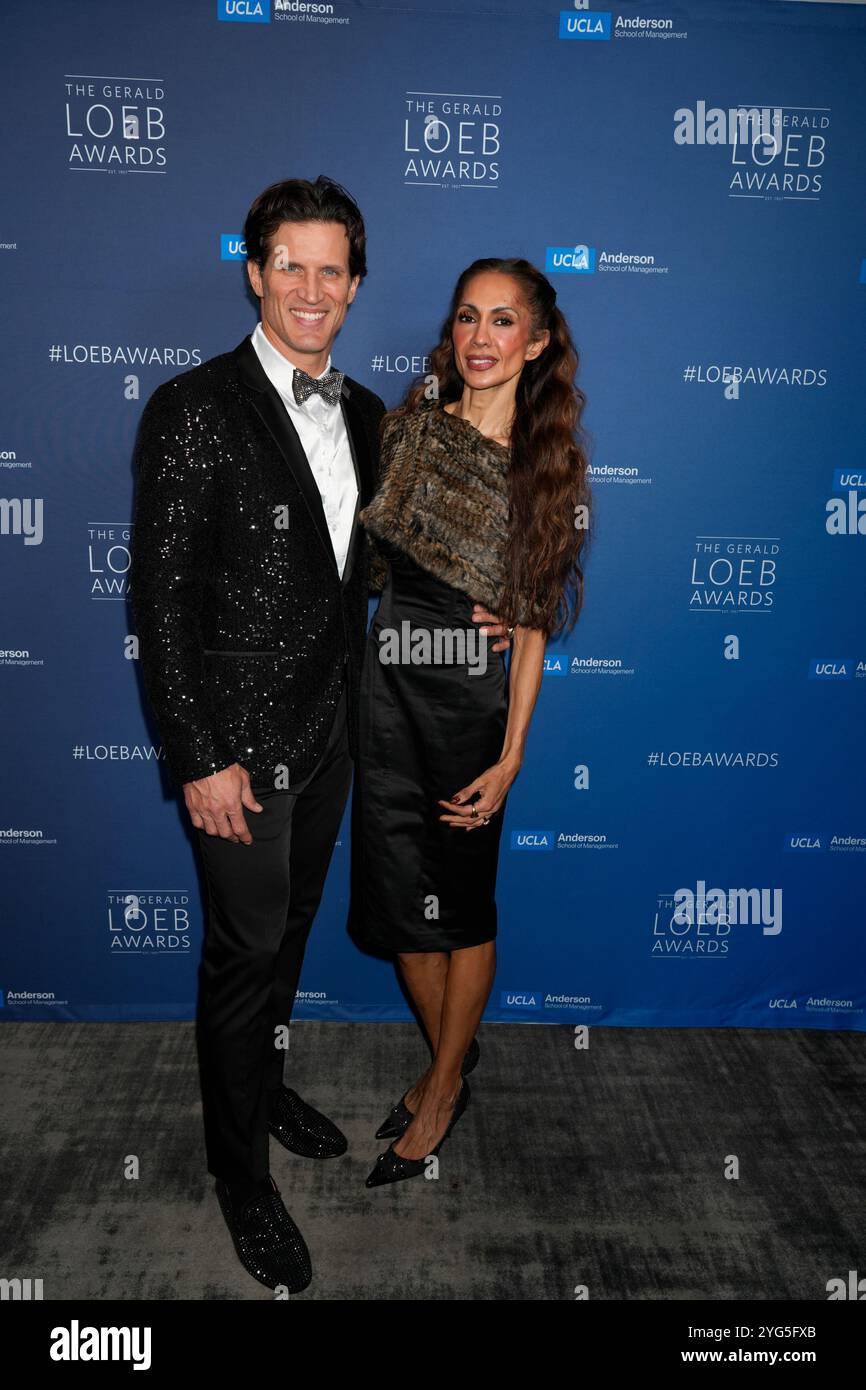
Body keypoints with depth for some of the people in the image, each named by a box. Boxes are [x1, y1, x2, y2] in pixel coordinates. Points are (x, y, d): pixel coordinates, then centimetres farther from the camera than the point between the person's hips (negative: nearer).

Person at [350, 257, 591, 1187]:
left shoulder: (550, 464, -1)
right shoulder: (414, 423, 4)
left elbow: (533, 621, -4)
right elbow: (364, 544, 12)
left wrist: (512, 753, -9)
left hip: (476, 699, -2)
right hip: (388, 688, 3)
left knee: (462, 898, 9)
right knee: (400, 894, 10)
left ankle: (442, 1086, 30)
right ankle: (450, 1059, 34)